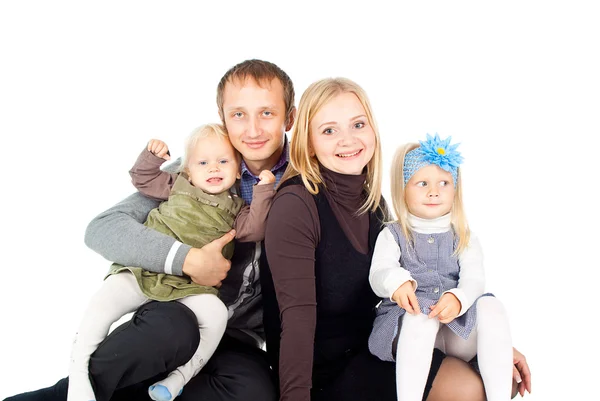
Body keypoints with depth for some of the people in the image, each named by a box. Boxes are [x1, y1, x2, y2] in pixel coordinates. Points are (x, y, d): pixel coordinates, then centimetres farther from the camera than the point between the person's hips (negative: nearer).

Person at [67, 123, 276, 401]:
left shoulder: (234, 208, 15)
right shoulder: (177, 185, 18)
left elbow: (254, 230, 1)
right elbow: (142, 180, 23)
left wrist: (263, 191, -4)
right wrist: (152, 156, 6)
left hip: (189, 287, -1)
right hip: (141, 273, 1)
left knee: (216, 314, -29)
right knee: (104, 301, -21)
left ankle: (180, 376, -19)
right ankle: (78, 373, -9)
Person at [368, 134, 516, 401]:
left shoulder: (464, 238, 16)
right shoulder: (392, 235, 11)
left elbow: (474, 279, -3)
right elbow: (378, 273, -7)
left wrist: (458, 298, -29)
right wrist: (396, 282, -34)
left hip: (459, 334, 3)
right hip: (409, 320, -2)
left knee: (490, 306, -26)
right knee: (422, 313, -36)